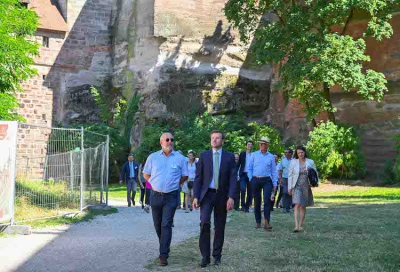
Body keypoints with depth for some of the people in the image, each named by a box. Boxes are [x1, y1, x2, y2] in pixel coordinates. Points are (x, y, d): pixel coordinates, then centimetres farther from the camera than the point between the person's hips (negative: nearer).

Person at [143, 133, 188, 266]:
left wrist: (175, 184, 5)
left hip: (171, 196, -2)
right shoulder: (153, 157, 2)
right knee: (158, 224, 12)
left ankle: (163, 255, -7)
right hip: (156, 195, 3)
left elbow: (184, 176, 9)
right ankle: (165, 247, 34)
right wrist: (154, 184, 6)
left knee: (166, 225, -8)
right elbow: (146, 174, 12)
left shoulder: (180, 158, -1)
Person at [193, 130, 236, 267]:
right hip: (206, 194, -1)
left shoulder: (229, 157, 3)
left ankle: (216, 256, 20)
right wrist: (196, 196, -5)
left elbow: (233, 178, -1)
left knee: (219, 227, 7)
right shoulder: (204, 155, 4)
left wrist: (231, 197, -11)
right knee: (205, 223, -16)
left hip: (222, 195, 1)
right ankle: (205, 256, -7)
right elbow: (198, 177, 3)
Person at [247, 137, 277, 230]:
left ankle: (267, 223, -13)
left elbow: (274, 171, 9)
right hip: (255, 180, 1)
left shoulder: (271, 157, 8)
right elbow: (250, 168, 10)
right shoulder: (254, 155, 8)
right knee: (257, 202, 5)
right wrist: (251, 179, 0)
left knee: (267, 201, -12)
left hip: (266, 180, -1)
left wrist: (275, 184, 5)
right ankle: (258, 222, 15)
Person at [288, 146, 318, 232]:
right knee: (297, 205, -15)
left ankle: (300, 225, 18)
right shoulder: (293, 162, 1)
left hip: (306, 186, 2)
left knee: (303, 206, 9)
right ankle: (296, 226, -20)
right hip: (296, 186, -2)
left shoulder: (310, 162, 3)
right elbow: (290, 175, 4)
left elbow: (315, 173, 10)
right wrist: (290, 187, 1)